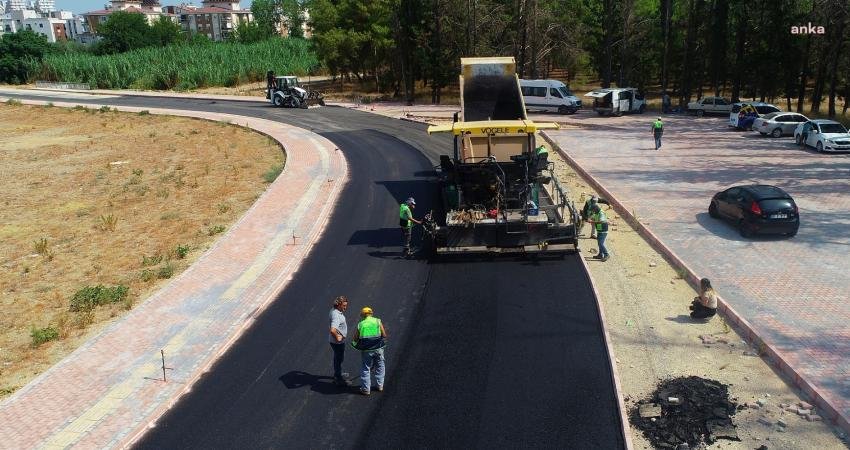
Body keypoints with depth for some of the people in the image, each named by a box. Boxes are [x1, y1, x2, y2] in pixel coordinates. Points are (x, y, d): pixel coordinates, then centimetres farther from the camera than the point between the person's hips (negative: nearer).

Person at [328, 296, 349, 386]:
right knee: (339, 359, 6)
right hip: (338, 342, -10)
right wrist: (337, 337, -27)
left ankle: (337, 375, 46)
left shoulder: (334, 310, -1)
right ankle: (338, 380, 21)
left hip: (339, 341, 10)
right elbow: (332, 330, -44)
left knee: (338, 358, 27)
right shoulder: (336, 316, -32)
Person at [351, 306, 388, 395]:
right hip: (378, 349, 0)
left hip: (366, 350, 0)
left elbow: (355, 339, 3)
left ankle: (366, 389, 15)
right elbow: (384, 335, -2)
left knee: (366, 368, 12)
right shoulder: (378, 321, 0)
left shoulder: (360, 325, 2)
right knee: (380, 366, 18)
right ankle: (380, 386, 25)